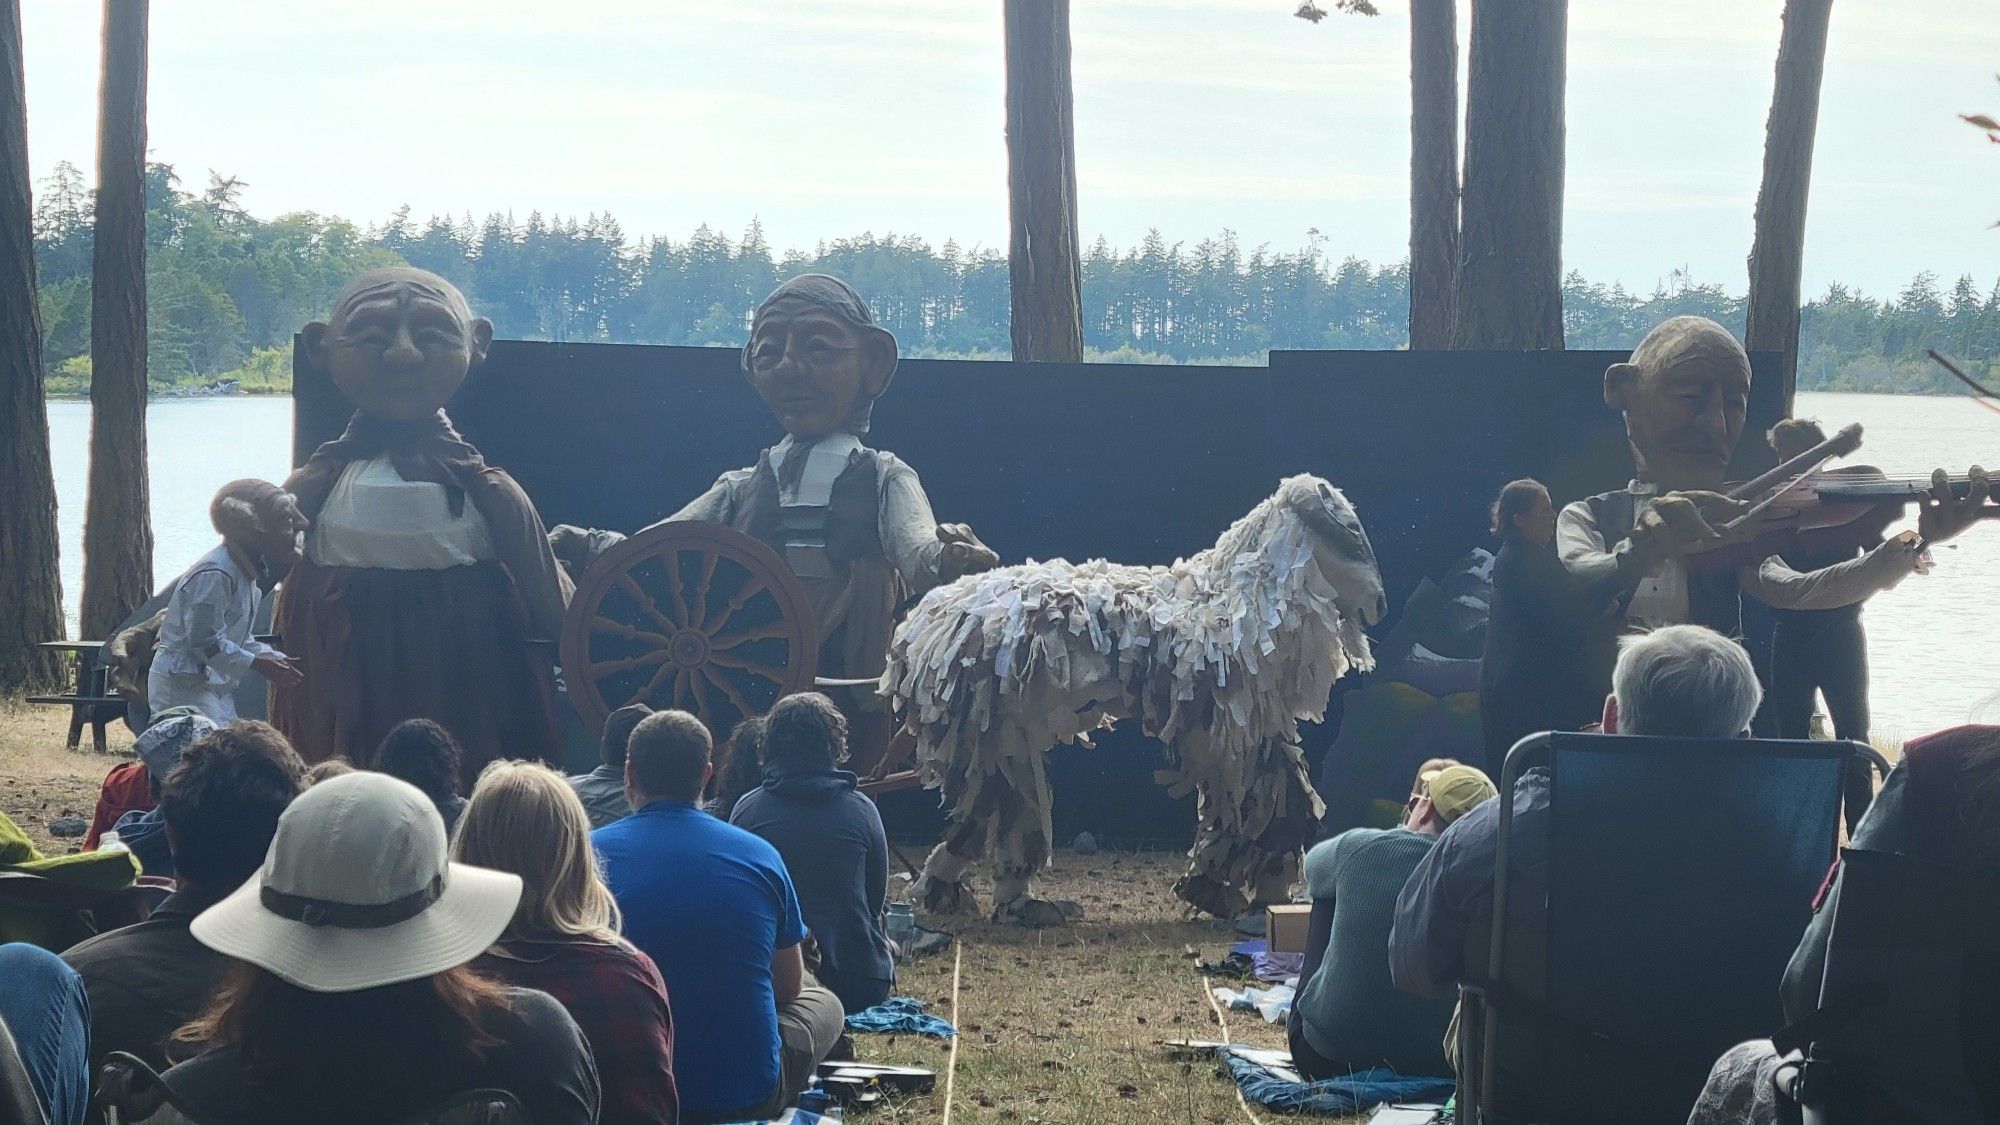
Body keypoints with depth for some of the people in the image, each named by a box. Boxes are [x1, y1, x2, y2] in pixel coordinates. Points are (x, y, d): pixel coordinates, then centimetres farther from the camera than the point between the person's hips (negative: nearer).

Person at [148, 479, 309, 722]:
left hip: (218, 687, 10)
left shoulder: (248, 573, 11)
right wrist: (257, 664, -19)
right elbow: (205, 640, -23)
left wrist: (274, 658, 2)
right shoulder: (214, 574, -21)